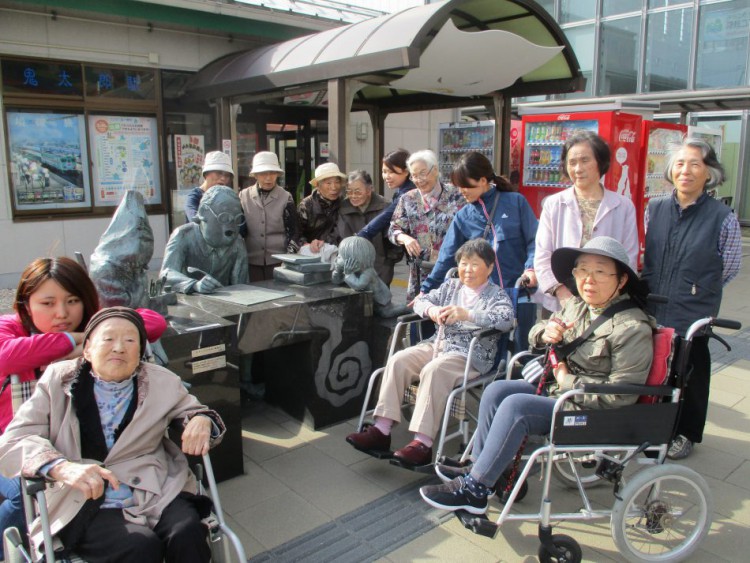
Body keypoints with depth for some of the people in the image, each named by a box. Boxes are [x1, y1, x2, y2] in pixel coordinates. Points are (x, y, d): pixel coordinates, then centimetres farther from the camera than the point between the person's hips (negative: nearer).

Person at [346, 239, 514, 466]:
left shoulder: (497, 294, 2)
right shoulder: (451, 286, 19)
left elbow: (506, 319, -18)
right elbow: (420, 301, 14)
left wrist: (466, 314, -29)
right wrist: (431, 310, -11)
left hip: (471, 355, -6)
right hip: (438, 344, 6)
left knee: (433, 370, -34)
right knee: (398, 360, -17)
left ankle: (422, 443, -34)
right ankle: (381, 431, -17)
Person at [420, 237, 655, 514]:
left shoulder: (633, 328, -19)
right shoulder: (576, 305, 5)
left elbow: (620, 394, -23)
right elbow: (535, 333, 17)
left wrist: (567, 380, -17)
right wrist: (546, 332, -8)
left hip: (591, 411, -8)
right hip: (558, 387, 9)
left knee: (515, 406, -25)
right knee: (497, 390, -6)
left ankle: (473, 490, -16)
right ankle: (480, 466, 4)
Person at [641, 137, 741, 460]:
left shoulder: (723, 218, -9)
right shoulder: (655, 209, 2)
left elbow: (730, 268, 1)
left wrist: (696, 289, 7)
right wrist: (653, 289, 11)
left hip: (693, 314, -3)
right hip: (652, 310, 4)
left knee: (689, 372, 12)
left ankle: (686, 433, 32)